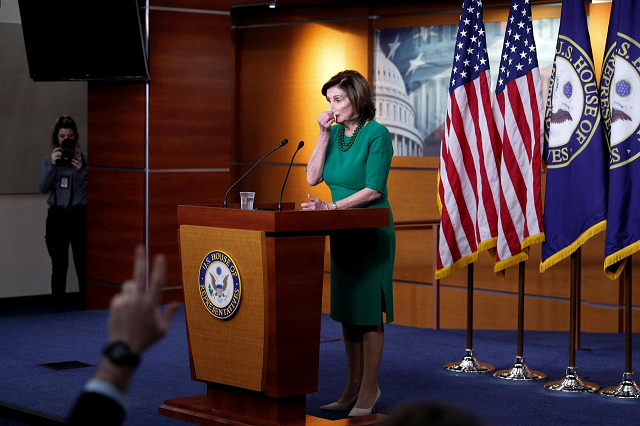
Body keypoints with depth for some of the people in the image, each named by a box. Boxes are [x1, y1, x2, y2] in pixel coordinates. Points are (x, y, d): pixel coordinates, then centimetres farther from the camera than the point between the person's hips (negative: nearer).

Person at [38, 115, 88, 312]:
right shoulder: (48, 159, 10)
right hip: (57, 216, 2)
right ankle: (58, 309, 8)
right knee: (59, 267, 4)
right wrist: (52, 165, -14)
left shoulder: (84, 158, 2)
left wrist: (81, 170, -19)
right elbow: (44, 187, -2)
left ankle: (86, 308, -4)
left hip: (79, 215, -2)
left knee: (83, 266, -8)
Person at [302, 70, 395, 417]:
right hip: (342, 232, 7)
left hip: (371, 230, -7)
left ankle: (369, 389, 6)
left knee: (368, 311, -3)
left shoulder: (376, 134, -12)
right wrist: (324, 135, -4)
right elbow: (313, 177, 2)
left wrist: (332, 207, -23)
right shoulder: (335, 132, 8)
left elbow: (374, 189, -17)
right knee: (346, 310, 9)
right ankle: (353, 388, 17)